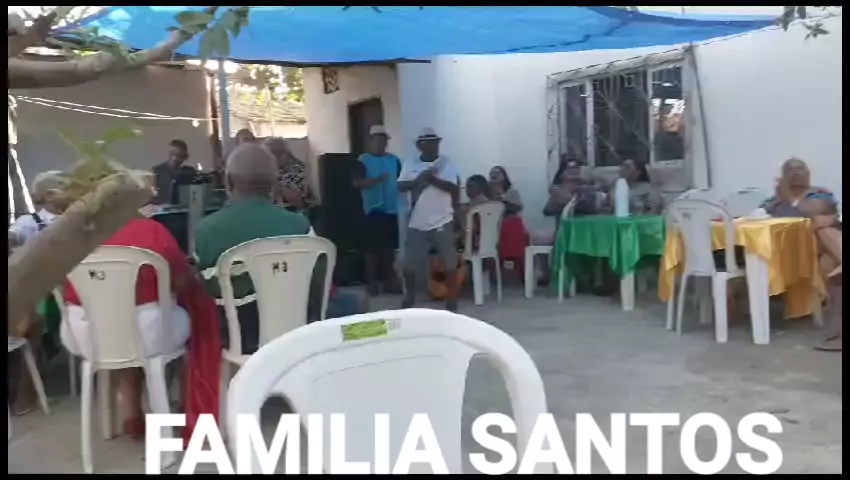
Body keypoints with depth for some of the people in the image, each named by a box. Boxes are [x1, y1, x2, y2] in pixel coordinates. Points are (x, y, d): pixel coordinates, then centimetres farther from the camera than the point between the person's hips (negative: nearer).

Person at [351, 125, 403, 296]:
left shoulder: (394, 160, 11)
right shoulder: (363, 160, -3)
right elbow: (356, 182, -15)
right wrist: (377, 180, -25)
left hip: (392, 209, 4)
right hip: (373, 210, -4)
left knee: (390, 246, 10)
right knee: (372, 247, -2)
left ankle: (390, 280, 19)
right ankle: (372, 282, 7)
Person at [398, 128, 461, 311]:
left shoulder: (447, 163, -2)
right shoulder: (410, 163, 5)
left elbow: (454, 188, -12)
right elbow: (401, 186, -2)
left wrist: (433, 179, -21)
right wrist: (419, 179, -18)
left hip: (442, 221, -2)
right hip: (417, 223, 2)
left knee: (449, 263, 4)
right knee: (409, 263, 8)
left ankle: (452, 298, 18)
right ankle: (409, 296, 28)